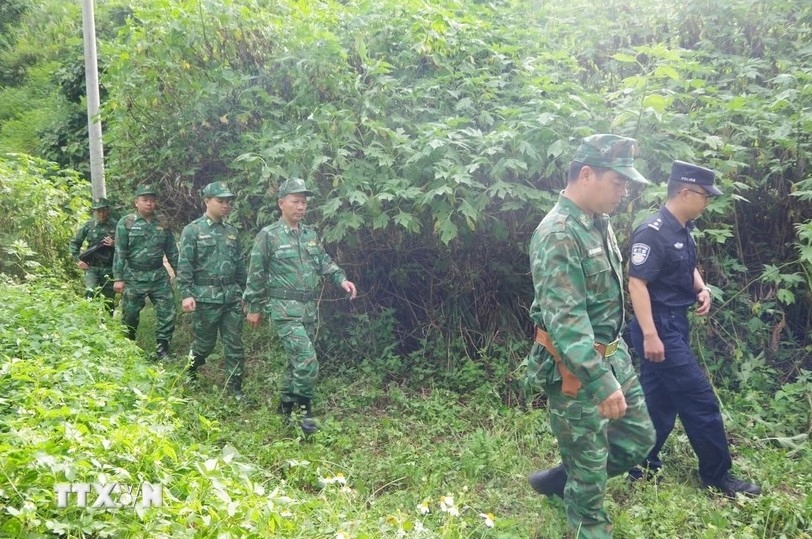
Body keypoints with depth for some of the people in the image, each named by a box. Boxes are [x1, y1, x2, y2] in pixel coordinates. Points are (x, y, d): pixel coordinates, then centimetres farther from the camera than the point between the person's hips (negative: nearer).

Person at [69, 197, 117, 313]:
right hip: (91, 268, 0)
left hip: (109, 269, 0)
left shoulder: (115, 226, 0)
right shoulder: (88, 225, 3)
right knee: (90, 293, -20)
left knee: (109, 301, 6)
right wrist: (78, 260, 3)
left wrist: (114, 244, -16)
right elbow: (74, 243, 13)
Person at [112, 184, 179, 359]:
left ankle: (162, 349, 7)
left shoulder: (163, 224, 6)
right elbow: (119, 253, -7)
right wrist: (118, 278, -12)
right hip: (134, 277, -2)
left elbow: (172, 252, 10)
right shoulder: (126, 223, -4)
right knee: (130, 315, 10)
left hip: (159, 276, 3)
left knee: (167, 313, -4)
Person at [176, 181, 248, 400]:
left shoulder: (231, 231, 11)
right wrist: (186, 294, -15)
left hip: (232, 296, 5)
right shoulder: (193, 230, -4)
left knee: (235, 344, 4)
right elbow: (184, 265, -8)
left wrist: (242, 292, 15)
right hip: (206, 297, -4)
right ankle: (189, 373, 34)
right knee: (205, 342, 8)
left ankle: (235, 387, 13)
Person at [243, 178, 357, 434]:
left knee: (298, 360, 14)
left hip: (309, 307, 7)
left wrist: (342, 279, -3)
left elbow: (325, 262, 15)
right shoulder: (268, 236, -7)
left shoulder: (311, 234, 11)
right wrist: (253, 307, 0)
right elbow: (256, 274, -3)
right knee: (307, 361, -14)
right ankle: (303, 410, 2)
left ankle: (287, 405, 30)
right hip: (285, 308, -7)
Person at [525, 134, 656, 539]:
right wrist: (601, 382, -31)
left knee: (638, 437, 17)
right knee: (590, 462, 5)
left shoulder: (599, 222, 6)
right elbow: (565, 319, -29)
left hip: (613, 353, 9)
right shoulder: (558, 234, -24)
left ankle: (563, 479, 34)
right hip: (574, 367, -9)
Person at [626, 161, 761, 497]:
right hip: (660, 327, -10)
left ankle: (642, 468, 25)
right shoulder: (652, 232, -19)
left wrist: (701, 288, 6)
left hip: (675, 325, 10)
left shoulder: (682, 230, 10)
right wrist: (649, 334, -26)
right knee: (700, 400, -2)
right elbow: (636, 283, -23)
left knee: (660, 400, 15)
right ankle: (717, 476, 13)